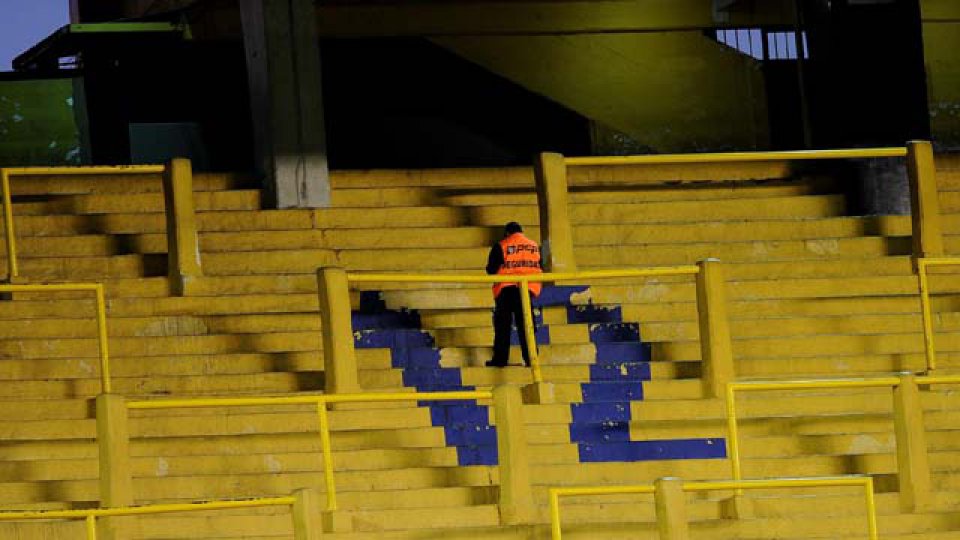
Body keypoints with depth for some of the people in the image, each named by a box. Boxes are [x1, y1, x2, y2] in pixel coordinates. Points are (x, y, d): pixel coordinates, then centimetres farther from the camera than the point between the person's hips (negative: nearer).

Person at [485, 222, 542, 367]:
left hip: (506, 289, -3)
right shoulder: (534, 246, 10)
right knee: (525, 325, 7)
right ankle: (531, 359, 2)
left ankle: (500, 359, 1)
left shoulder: (501, 246, -3)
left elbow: (491, 269, -4)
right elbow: (540, 268, 13)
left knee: (502, 324, 4)